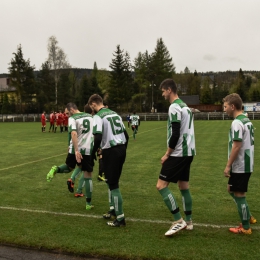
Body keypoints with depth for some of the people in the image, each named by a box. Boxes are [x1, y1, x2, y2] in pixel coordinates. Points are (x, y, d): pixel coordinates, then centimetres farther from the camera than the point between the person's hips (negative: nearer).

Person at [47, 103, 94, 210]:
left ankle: (56, 169, -2)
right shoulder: (90, 116, 13)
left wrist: (76, 150, -25)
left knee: (69, 167, 28)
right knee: (88, 176, 9)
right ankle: (88, 203, 9)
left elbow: (74, 134, -21)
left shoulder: (72, 118, -4)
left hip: (76, 149, -2)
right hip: (88, 150, 2)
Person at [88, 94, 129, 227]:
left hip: (110, 151, -8)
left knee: (113, 184, 0)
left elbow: (98, 138, -21)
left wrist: (92, 155, -9)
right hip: (121, 149, 8)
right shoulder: (114, 114, 15)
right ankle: (113, 209, 33)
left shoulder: (98, 116, -10)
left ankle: (120, 218, 6)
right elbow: (126, 135, 16)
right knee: (112, 181, 22)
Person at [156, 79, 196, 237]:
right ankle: (189, 221, 22)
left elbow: (175, 134, -21)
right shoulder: (185, 106, 16)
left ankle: (179, 221, -6)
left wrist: (167, 154, -11)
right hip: (188, 152, 10)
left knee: (161, 185, -7)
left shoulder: (174, 107, -15)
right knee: (184, 186, 16)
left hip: (178, 153, -10)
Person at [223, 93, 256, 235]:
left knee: (239, 194, 2)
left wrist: (228, 166, -17)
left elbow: (237, 146, -23)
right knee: (231, 190, 21)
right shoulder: (247, 120, 11)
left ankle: (245, 228, 14)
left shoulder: (237, 123, -19)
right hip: (246, 164, 10)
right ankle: (249, 217, 27)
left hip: (239, 166, -10)